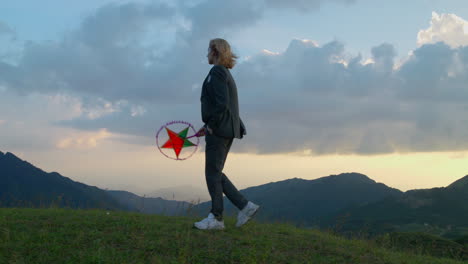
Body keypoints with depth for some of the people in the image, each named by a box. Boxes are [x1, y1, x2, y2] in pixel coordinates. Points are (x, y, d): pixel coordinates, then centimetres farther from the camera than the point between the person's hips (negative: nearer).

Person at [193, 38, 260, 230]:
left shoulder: (217, 72, -10)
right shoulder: (225, 73, 20)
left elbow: (221, 104, -21)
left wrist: (211, 125, -14)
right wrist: (208, 126, 20)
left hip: (219, 130, -10)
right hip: (227, 131, 10)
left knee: (213, 173, -4)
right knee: (215, 174, 12)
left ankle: (216, 218, 2)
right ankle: (245, 206, 10)